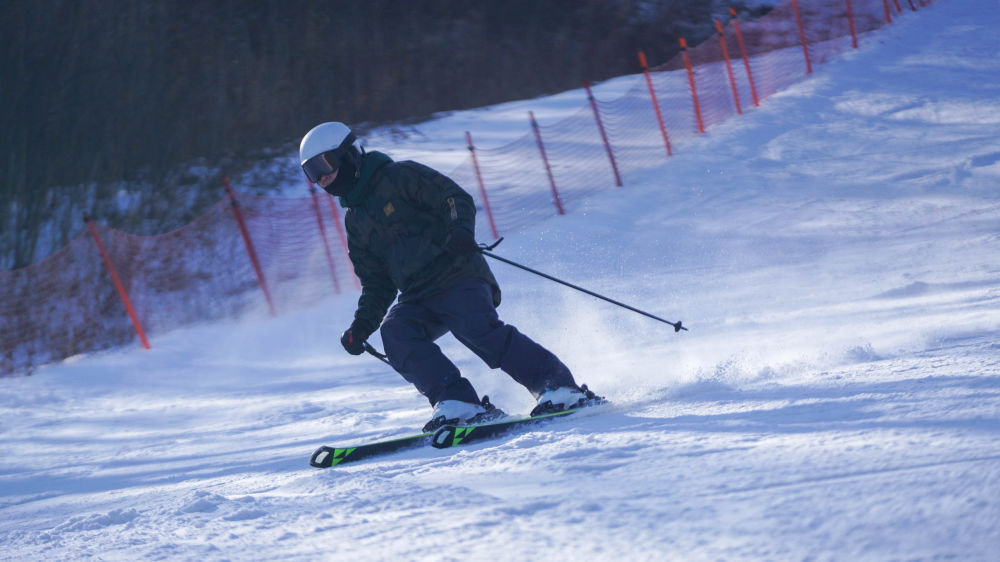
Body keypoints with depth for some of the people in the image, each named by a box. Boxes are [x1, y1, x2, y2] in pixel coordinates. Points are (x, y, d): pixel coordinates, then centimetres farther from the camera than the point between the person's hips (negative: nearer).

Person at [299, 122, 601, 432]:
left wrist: (460, 228, -27)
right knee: (395, 330, -24)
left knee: (479, 330, -30)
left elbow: (455, 198, -6)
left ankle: (559, 386, -27)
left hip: (459, 278, -6)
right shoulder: (356, 222, 22)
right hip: (418, 301, 6)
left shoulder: (398, 177, 2)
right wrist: (361, 325, 11)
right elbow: (377, 284, 25)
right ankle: (457, 404, -34)